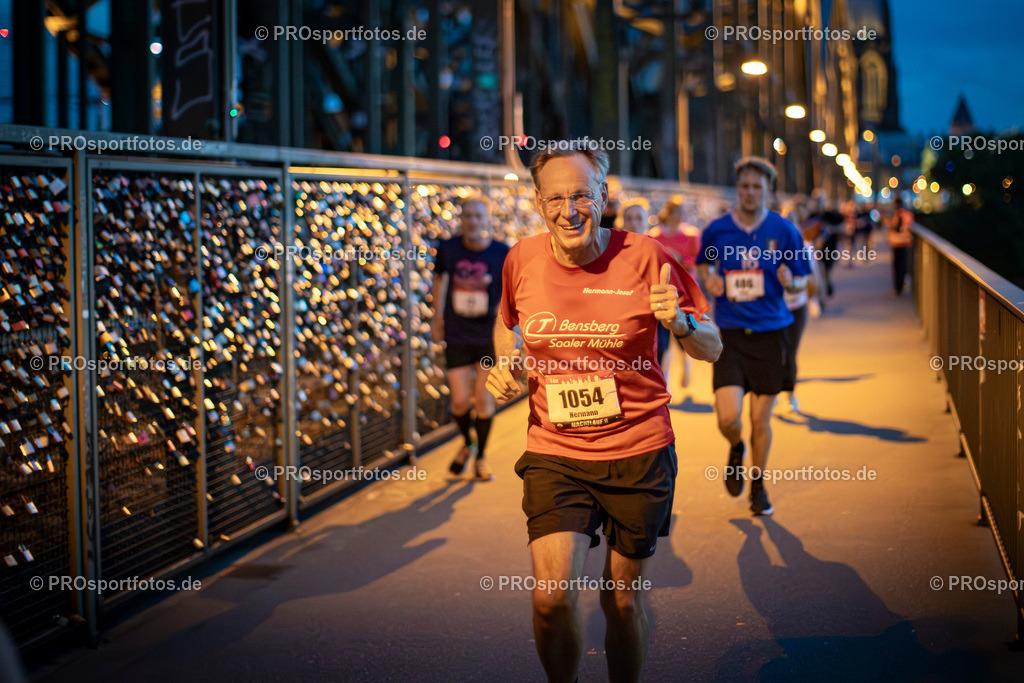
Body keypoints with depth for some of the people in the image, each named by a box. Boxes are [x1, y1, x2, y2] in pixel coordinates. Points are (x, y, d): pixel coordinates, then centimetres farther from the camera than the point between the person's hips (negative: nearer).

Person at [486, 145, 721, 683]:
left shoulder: (644, 258, -10)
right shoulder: (522, 260, -3)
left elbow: (711, 349, -4)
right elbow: (506, 321, 20)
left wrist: (680, 322, -25)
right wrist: (505, 364, 0)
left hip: (638, 453, -1)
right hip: (553, 453, 1)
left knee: (623, 598, 10)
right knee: (551, 597, -12)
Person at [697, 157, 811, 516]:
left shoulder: (784, 230, 0)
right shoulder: (717, 230, 2)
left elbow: (802, 280, 7)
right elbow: (702, 264, 20)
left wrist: (790, 282, -16)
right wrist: (708, 280, -2)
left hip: (770, 331, 0)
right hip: (729, 333, 0)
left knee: (761, 419, 6)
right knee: (728, 418, -11)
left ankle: (758, 485, 29)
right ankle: (736, 449, 26)